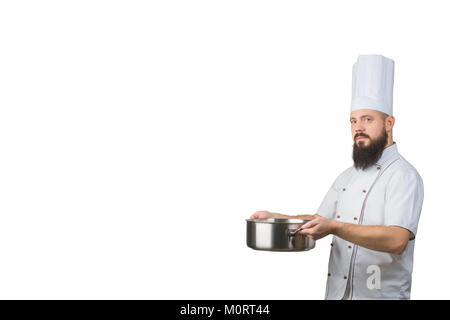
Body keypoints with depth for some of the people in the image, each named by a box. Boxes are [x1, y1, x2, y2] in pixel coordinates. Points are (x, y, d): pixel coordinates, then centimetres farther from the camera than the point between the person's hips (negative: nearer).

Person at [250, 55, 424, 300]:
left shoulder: (404, 175, -13)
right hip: (335, 291, 7)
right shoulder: (347, 176, 12)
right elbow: (320, 220, 17)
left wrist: (334, 227, -33)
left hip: (380, 294, -7)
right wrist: (274, 218, 3)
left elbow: (397, 240, -25)